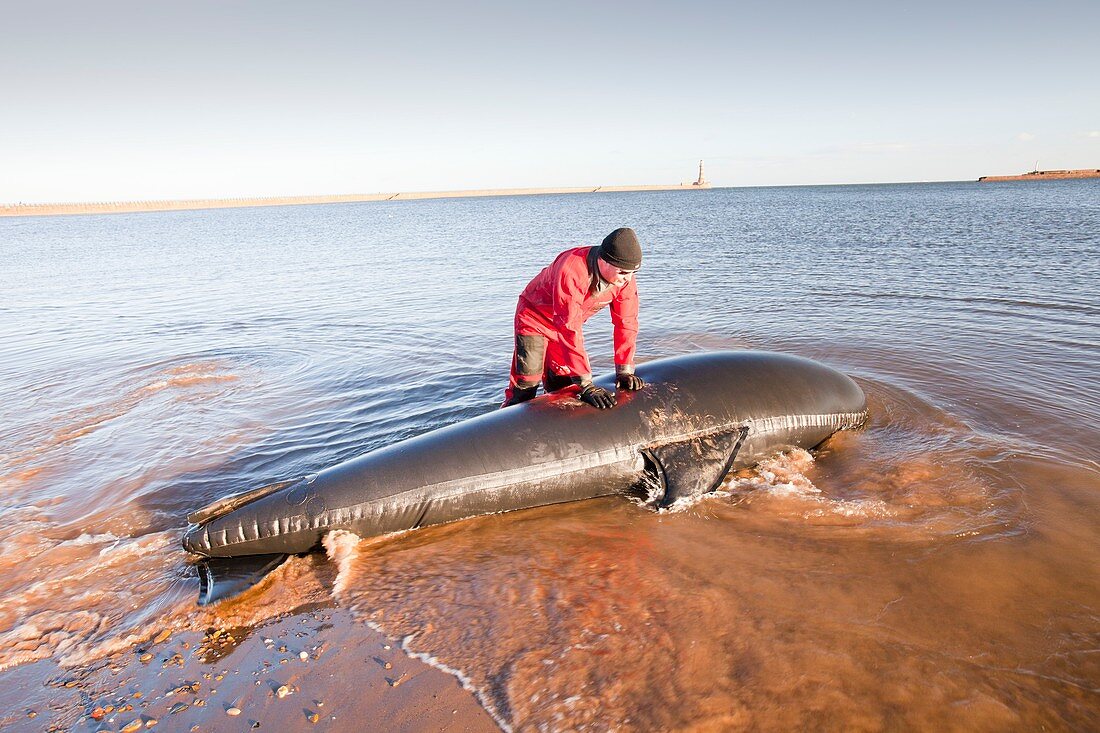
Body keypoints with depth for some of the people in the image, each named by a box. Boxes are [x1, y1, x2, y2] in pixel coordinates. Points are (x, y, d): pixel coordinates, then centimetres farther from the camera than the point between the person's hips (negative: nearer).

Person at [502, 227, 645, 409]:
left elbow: (626, 323, -11)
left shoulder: (625, 278, -22)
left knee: (562, 384, 4)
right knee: (526, 383, -8)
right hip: (535, 317, -5)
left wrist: (625, 371, -14)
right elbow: (569, 329, -42)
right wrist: (586, 385, -41)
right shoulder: (571, 271, -41)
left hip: (567, 322, 6)